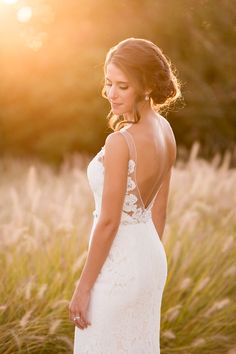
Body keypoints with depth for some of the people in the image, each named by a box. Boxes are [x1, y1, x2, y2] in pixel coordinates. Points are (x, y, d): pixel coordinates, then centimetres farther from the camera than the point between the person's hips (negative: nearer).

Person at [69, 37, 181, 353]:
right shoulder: (164, 130, 2)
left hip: (117, 266, -8)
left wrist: (83, 288, -13)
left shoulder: (120, 142, -23)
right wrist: (146, 259, 19)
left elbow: (109, 222, -21)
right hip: (150, 259, 8)